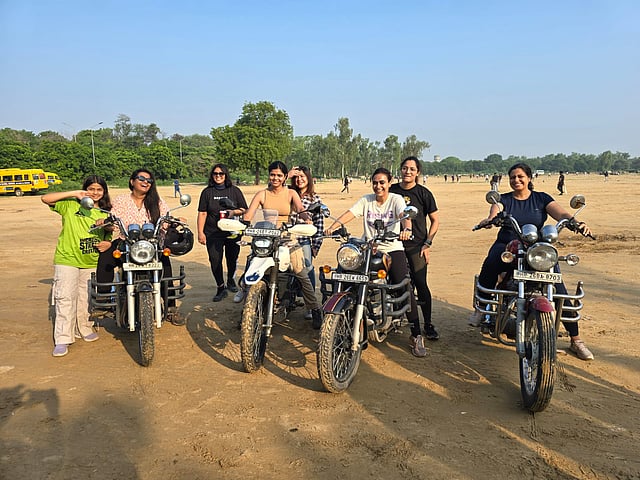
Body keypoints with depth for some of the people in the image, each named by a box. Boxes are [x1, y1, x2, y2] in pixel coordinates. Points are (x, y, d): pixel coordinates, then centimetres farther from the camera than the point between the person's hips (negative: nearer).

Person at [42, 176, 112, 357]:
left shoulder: (106, 213, 13)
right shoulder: (71, 205, 1)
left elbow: (110, 235, 20)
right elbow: (46, 199, -9)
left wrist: (108, 244, -3)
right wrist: (74, 193, -13)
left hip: (91, 262, 4)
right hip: (67, 260, -4)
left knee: (85, 299, 12)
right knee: (65, 298, -8)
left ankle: (84, 329, 29)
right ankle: (62, 339, -4)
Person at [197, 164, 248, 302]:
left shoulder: (235, 191, 6)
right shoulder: (207, 192, 5)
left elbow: (244, 210, 7)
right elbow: (202, 213, 3)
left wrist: (234, 212, -14)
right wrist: (200, 232, -3)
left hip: (232, 232, 1)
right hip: (212, 233, -1)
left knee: (232, 258, 11)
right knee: (215, 260, -6)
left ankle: (230, 280, 38)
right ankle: (221, 288, 7)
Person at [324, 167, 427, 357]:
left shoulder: (396, 199, 1)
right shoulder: (366, 200, 9)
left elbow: (405, 215, -19)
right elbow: (349, 214, -3)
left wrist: (406, 229, -42)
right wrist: (333, 227, -21)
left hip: (393, 249, -3)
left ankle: (416, 335, -4)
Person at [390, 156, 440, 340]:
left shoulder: (423, 193, 2)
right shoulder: (392, 191, 8)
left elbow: (435, 221, 4)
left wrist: (427, 244, -4)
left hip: (416, 246, -2)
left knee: (421, 284, -6)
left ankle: (428, 324, 3)